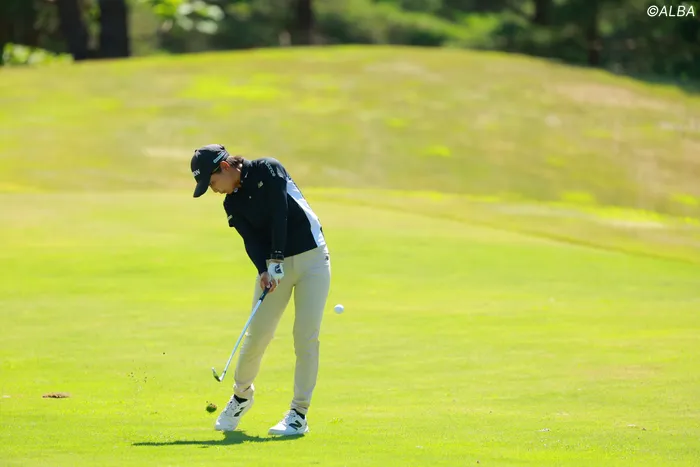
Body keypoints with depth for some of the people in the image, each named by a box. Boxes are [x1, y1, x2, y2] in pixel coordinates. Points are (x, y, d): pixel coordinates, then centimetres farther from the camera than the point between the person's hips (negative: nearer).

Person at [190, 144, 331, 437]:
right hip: (274, 264, 5)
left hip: (311, 258, -5)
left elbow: (279, 214, -18)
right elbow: (251, 239, -6)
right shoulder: (232, 204, 5)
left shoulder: (268, 170, -10)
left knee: (306, 337, -10)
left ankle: (299, 415, -5)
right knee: (257, 334, -1)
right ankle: (242, 394, 24)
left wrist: (276, 260, -23)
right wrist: (263, 270, -25)